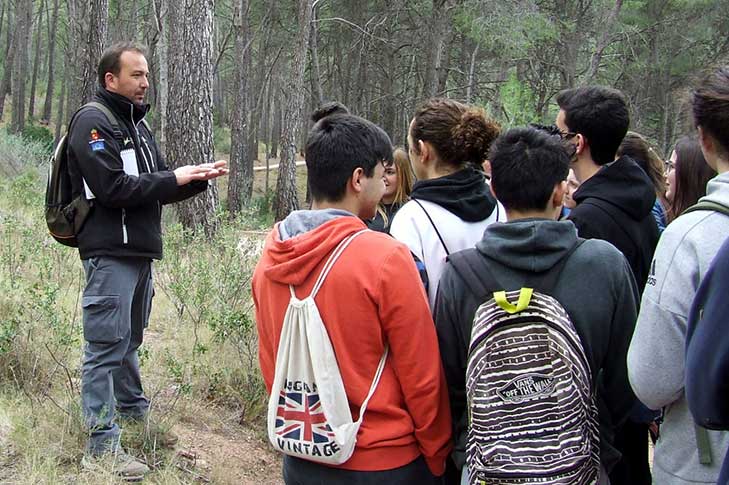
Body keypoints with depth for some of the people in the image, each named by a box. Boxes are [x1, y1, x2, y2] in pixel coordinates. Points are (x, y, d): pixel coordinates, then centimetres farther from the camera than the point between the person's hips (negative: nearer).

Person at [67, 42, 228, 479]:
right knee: (106, 346, -6)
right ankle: (102, 445, -3)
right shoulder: (93, 122, -10)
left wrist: (198, 178, 3)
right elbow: (113, 188, -19)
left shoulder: (137, 123, 18)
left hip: (140, 252, 9)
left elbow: (157, 188, 19)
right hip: (110, 251, -9)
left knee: (129, 341, 20)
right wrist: (174, 178, -15)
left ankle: (135, 414, 33)